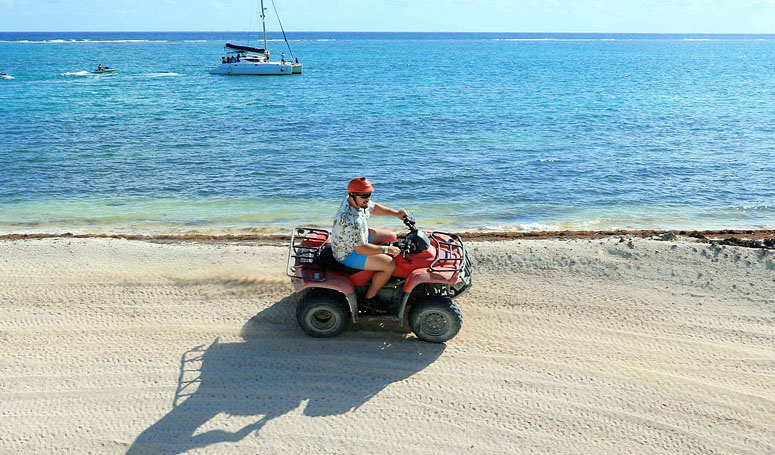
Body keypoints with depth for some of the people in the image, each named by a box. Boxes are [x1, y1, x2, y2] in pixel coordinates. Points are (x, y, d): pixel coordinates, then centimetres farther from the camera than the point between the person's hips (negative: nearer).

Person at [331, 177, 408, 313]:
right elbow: (360, 249, -32)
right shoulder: (351, 221, -37)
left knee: (392, 236, 18)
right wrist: (386, 249, -24)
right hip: (349, 253, -10)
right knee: (390, 265, -18)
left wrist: (396, 213, 3)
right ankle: (369, 299, 0)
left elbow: (374, 207, 13)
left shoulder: (358, 200, -8)